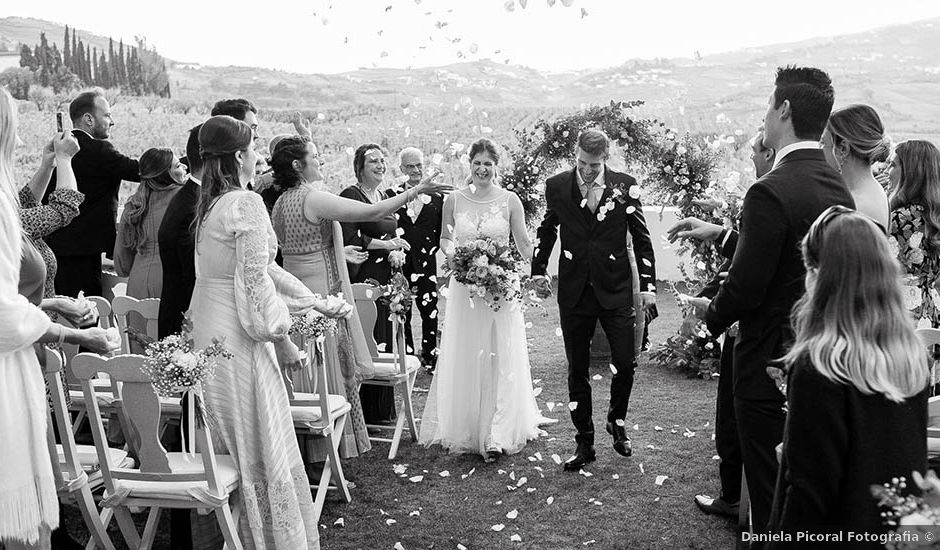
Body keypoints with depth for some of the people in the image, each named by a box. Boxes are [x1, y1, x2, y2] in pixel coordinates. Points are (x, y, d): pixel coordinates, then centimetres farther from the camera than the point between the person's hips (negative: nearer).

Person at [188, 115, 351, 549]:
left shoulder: (210, 204, 12)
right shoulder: (247, 204, -16)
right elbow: (256, 281, -19)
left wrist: (316, 303, 18)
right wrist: (282, 340, -8)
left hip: (208, 334, 9)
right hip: (237, 339, -9)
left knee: (230, 450, 18)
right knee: (264, 452, 2)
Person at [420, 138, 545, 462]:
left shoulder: (510, 200, -1)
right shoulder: (454, 200, 3)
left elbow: (523, 243, 3)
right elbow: (444, 239, 12)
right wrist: (451, 252, -9)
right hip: (464, 287, 1)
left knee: (502, 358, -1)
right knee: (463, 359, 7)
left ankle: (498, 435, 6)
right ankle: (463, 430, 22)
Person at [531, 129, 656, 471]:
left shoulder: (625, 186, -1)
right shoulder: (557, 186, 2)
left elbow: (641, 237, 4)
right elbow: (546, 231, 15)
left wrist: (647, 284, 0)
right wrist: (538, 271, 8)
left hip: (616, 290, -1)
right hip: (574, 292, 1)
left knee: (626, 362, -2)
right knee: (577, 371, 7)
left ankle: (617, 420, 28)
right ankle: (584, 444, 19)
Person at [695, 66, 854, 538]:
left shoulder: (771, 192, -23)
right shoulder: (839, 188, 4)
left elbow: (745, 287, -21)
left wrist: (711, 317, -2)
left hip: (771, 361, -8)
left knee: (769, 488, 7)